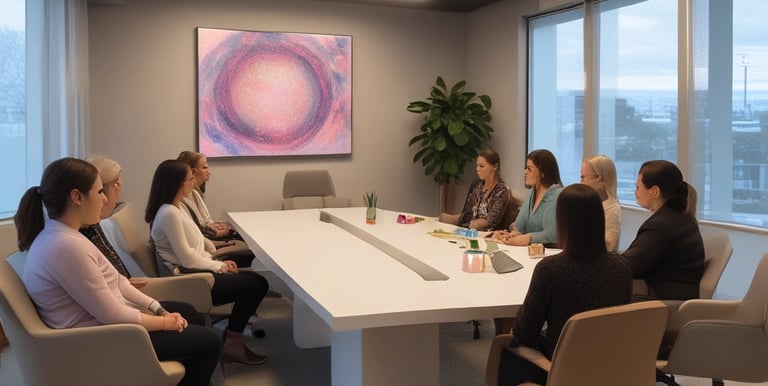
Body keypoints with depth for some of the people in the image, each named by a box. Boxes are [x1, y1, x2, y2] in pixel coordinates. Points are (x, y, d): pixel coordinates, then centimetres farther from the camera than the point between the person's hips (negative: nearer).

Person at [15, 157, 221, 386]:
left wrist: (160, 310, -1)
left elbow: (115, 282, 6)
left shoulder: (61, 236, 4)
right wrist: (164, 322, -12)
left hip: (101, 324, 10)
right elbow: (113, 315, -26)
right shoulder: (66, 246, -29)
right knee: (209, 342, -2)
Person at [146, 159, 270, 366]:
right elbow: (187, 259, -21)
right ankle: (232, 343, 0)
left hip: (195, 271, 10)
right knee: (255, 284, -11)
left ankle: (232, 335, 9)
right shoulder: (169, 214, -19)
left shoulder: (176, 208, 12)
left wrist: (218, 263, 2)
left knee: (255, 279, 2)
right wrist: (219, 266, -9)